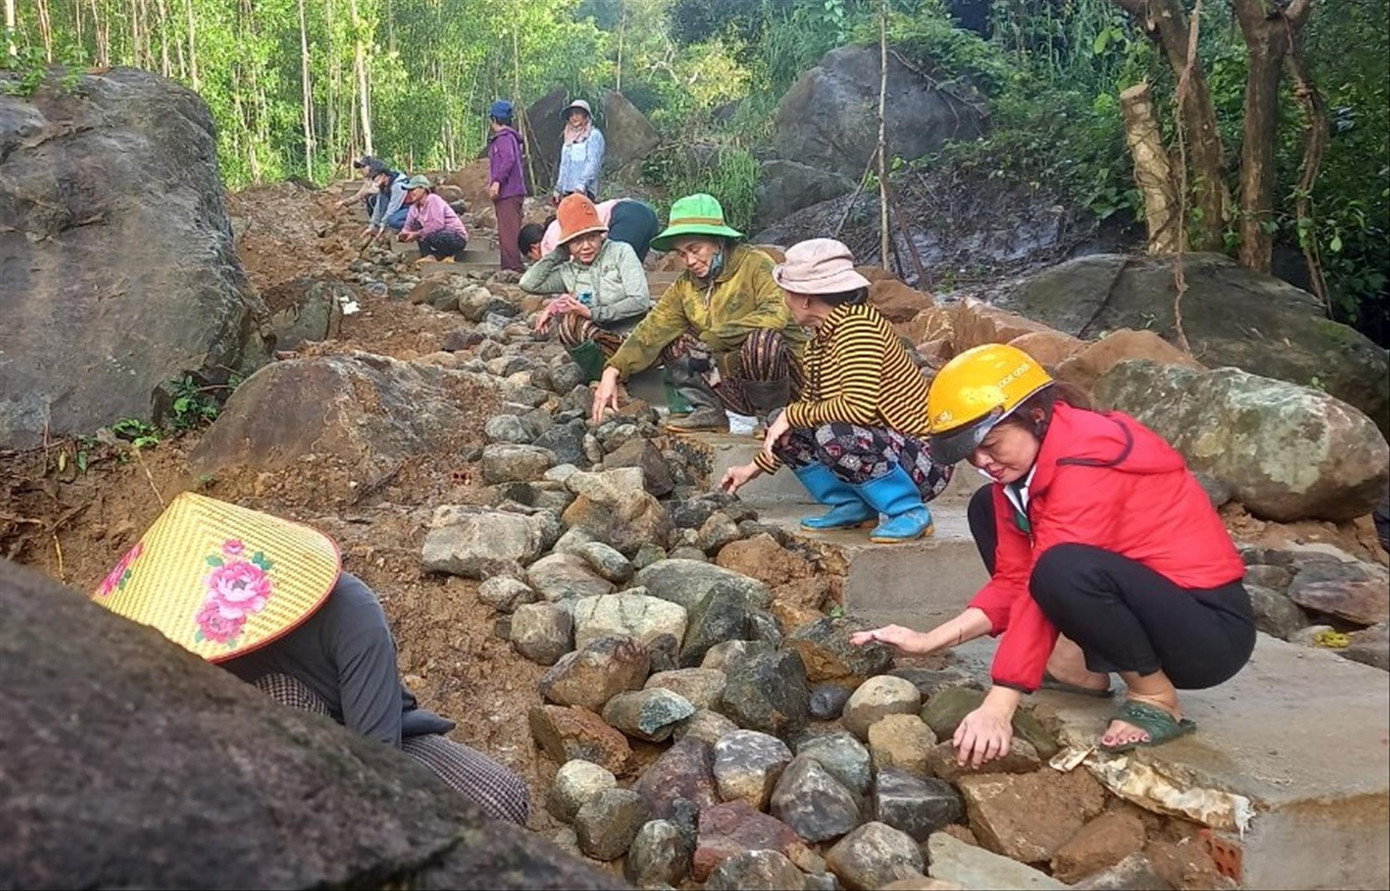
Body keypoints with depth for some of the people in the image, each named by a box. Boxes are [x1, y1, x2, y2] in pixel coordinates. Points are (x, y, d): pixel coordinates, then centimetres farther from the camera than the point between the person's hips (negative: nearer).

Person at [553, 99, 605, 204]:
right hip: (567, 190, 6)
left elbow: (593, 163, -9)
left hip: (584, 191, -6)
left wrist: (582, 184, -20)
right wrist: (558, 189, 20)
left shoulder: (594, 135, 2)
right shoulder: (569, 138, 22)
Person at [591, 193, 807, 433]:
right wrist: (612, 371, -16)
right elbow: (652, 329, -3)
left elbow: (777, 312, -28)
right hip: (737, 389, 6)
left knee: (761, 339, -36)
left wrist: (711, 338, -26)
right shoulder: (685, 286, 7)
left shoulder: (755, 264, -11)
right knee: (670, 339, -1)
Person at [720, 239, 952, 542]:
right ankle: (854, 507, 10)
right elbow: (809, 411, 19)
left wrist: (793, 415, -18)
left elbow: (859, 408, -32)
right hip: (879, 444, 9)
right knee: (784, 427, 1)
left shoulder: (857, 326, -20)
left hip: (923, 460, -9)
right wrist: (755, 467, 20)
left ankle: (912, 513, -11)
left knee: (834, 435, -34)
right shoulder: (819, 345, 7)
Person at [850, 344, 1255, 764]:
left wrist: (998, 707, -31)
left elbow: (1048, 582, -29)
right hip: (1143, 605, 9)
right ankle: (1083, 667, 3)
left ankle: (1156, 698, -11)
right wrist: (928, 641, -9)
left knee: (1066, 570, -38)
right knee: (989, 507, 5)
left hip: (1212, 631, -9)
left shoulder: (1087, 461, -23)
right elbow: (1014, 582, 2)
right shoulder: (1020, 466, 3)